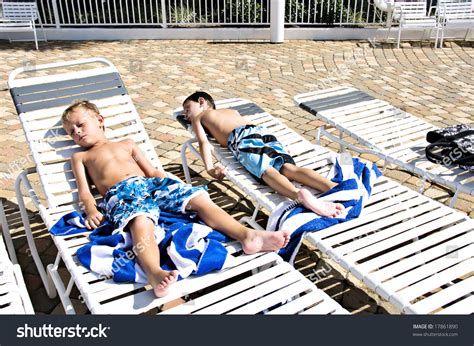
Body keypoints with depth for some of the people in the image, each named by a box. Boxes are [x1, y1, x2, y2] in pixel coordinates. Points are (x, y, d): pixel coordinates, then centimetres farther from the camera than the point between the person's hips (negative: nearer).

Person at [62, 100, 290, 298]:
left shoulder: (127, 144, 34)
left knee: (199, 198, -19)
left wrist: (169, 184, 8)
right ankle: (155, 273, -68)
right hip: (120, 192, -4)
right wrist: (91, 210, -9)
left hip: (151, 183, 4)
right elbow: (84, 190, 13)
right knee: (141, 221, -40)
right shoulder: (80, 157, 28)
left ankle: (247, 235, -35)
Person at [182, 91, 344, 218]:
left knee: (266, 171, -27)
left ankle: (298, 194, -57)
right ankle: (334, 188, -38)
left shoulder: (198, 118, 26)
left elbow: (203, 142, 8)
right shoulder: (232, 111, 42)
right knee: (289, 167, -15)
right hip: (262, 131, 5)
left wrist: (209, 168, -3)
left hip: (242, 138, -5)